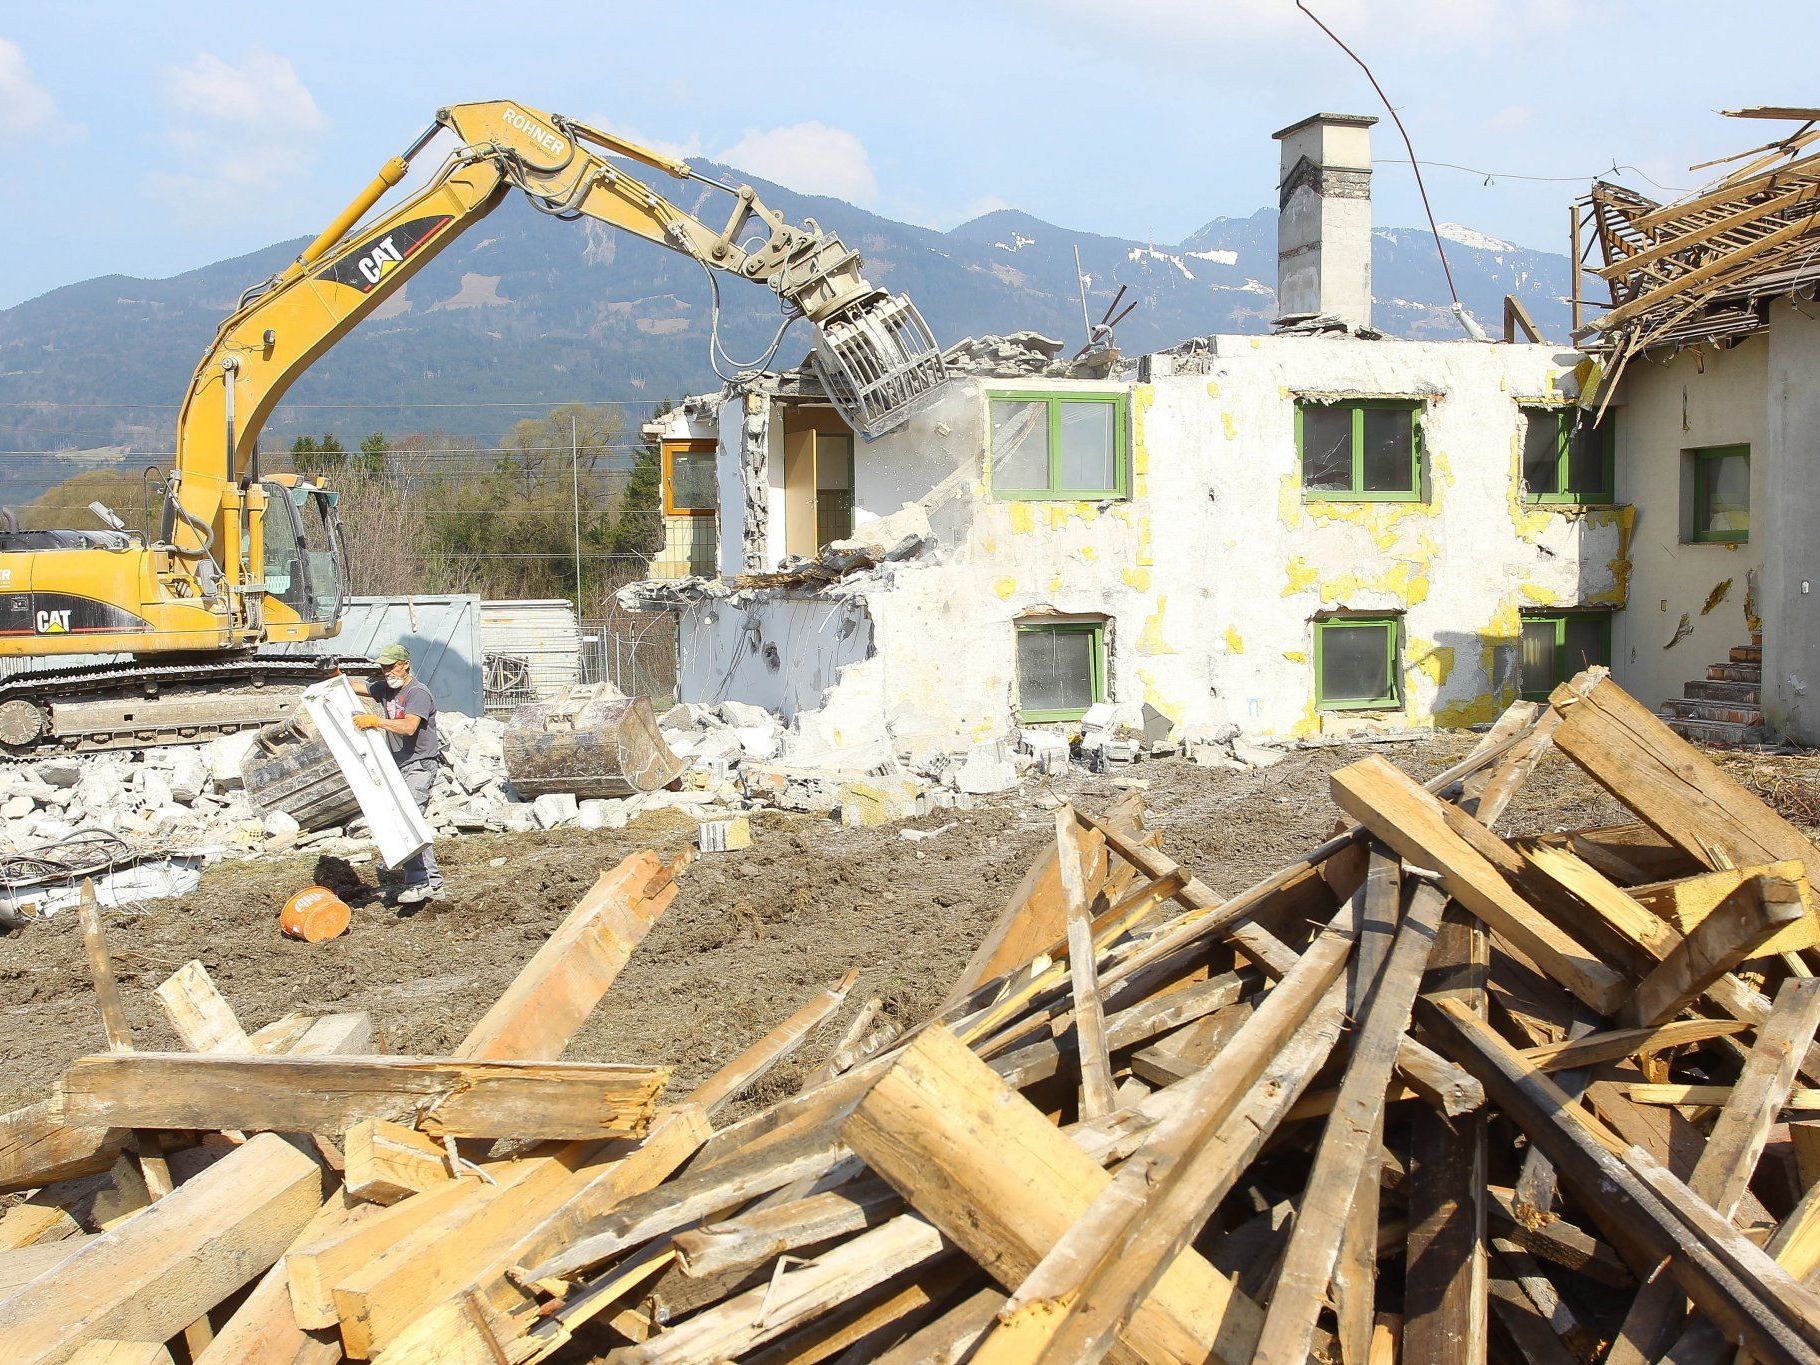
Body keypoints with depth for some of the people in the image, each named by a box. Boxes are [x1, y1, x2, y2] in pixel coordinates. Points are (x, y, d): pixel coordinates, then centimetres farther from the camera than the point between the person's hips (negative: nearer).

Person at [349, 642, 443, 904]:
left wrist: (375, 721, -26)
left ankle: (417, 883, -18)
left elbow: (409, 727, -29)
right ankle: (433, 880, 16)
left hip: (421, 765, -9)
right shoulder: (385, 688, 11)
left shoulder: (418, 693, -15)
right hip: (400, 766, 9)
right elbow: (358, 685, 24)